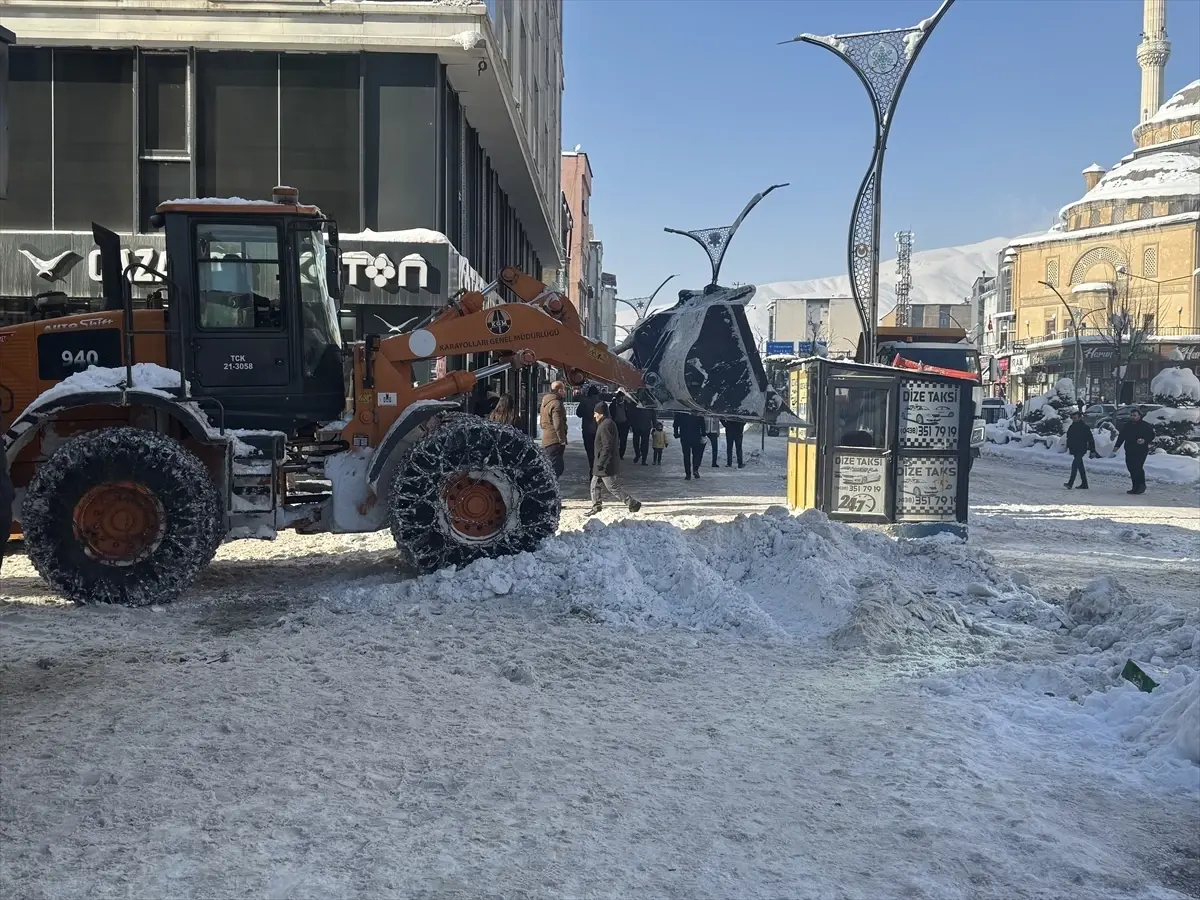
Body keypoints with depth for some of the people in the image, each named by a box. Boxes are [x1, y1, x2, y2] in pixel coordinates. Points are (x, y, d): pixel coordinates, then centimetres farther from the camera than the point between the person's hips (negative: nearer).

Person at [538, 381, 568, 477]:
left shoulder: (545, 402, 17)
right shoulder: (556, 404, -15)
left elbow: (541, 422, 26)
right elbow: (558, 425, -22)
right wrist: (563, 440, -18)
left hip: (546, 441, 10)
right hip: (555, 441, -10)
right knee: (555, 469, -9)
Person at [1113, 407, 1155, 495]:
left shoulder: (1146, 426, 0)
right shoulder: (1127, 426, 14)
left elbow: (1152, 436, 1)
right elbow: (1121, 437, 20)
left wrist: (1145, 440, -17)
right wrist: (1116, 446, 12)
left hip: (1141, 451, -6)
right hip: (1129, 451, 6)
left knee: (1138, 467, -17)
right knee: (1131, 468, 4)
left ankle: (1142, 486, -4)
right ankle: (1136, 487, 12)